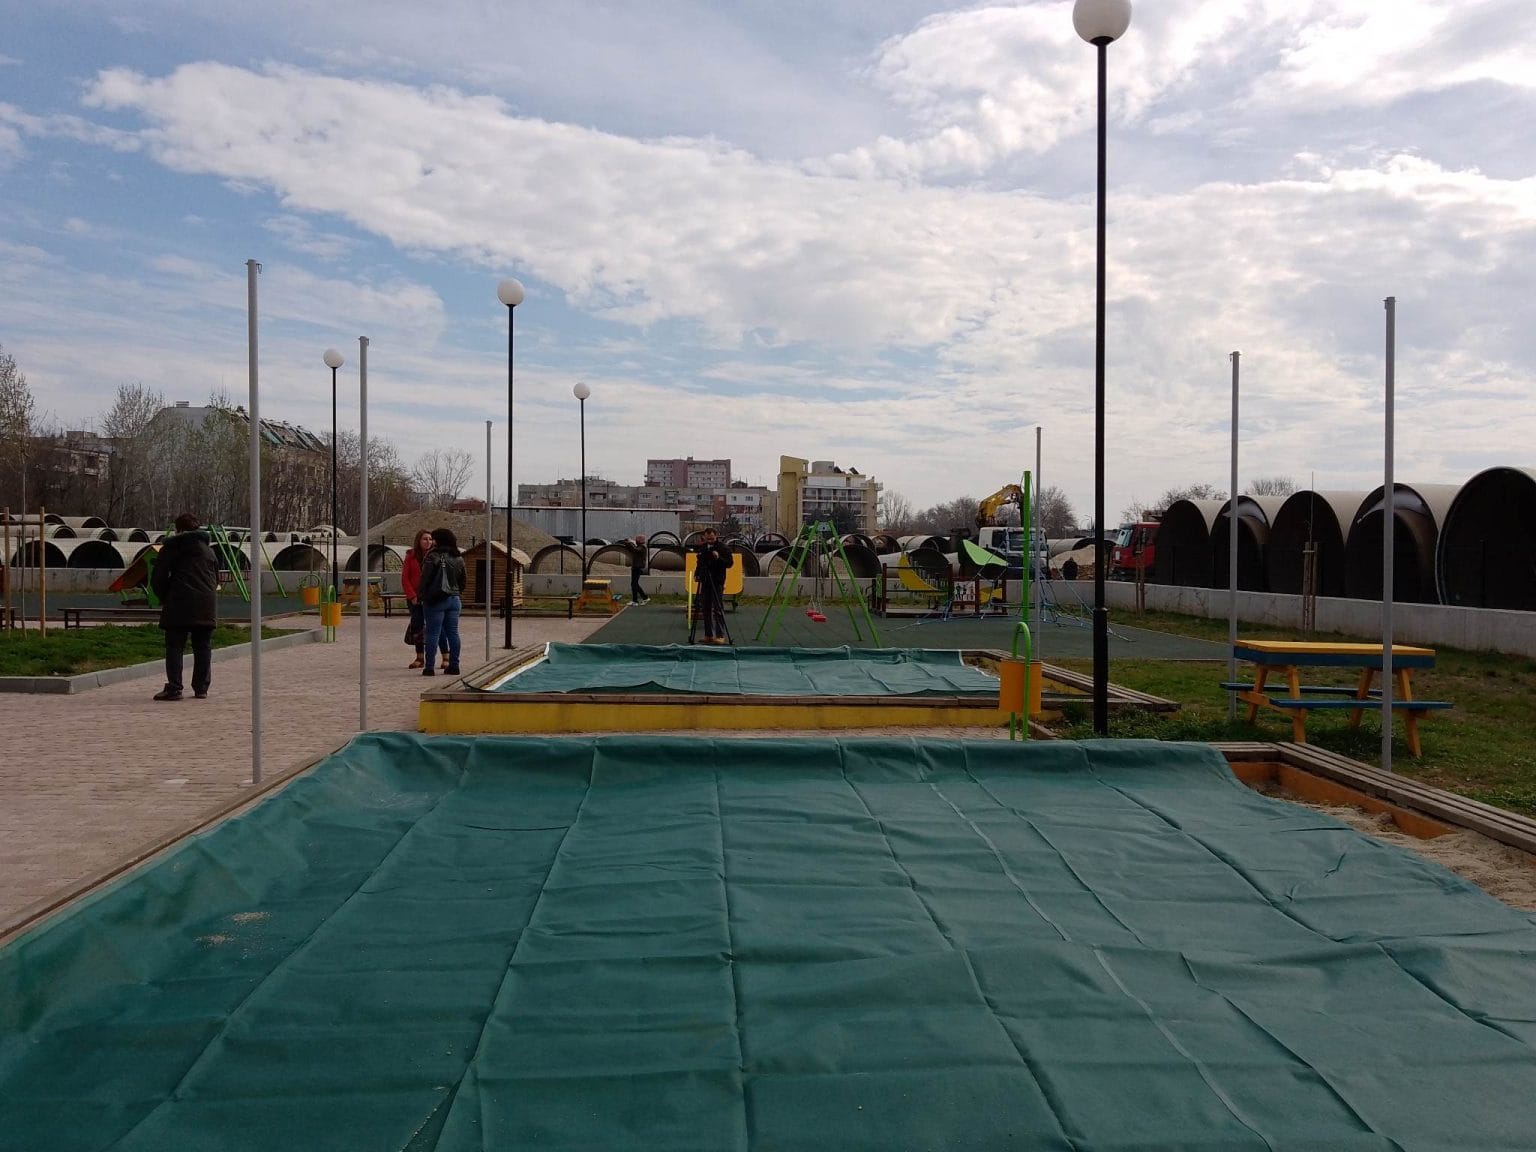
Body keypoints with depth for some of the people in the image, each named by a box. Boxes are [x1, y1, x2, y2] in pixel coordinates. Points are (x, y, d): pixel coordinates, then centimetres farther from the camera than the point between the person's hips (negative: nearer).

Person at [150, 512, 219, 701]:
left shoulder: (171, 546, 4)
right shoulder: (209, 550, 19)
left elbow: (158, 577, 1)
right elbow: (216, 579, 23)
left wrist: (164, 598, 14)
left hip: (179, 604, -4)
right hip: (207, 605, 4)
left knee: (174, 647, 0)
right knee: (203, 647, 9)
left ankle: (174, 689, -6)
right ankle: (201, 688, 10)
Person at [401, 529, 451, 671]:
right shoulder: (411, 556, 3)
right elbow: (404, 578, 2)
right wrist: (412, 596, -6)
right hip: (415, 599, 2)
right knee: (417, 627, 9)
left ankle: (446, 658, -3)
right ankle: (419, 658, 20)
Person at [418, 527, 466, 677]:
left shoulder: (433, 557, -10)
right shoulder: (459, 559, 10)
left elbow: (425, 579, -11)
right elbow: (462, 582, 16)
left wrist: (421, 594, 0)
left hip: (436, 600, -6)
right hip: (454, 600, 6)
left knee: (432, 633, -2)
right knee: (453, 633, 8)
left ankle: (430, 667, -2)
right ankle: (454, 665, 10)